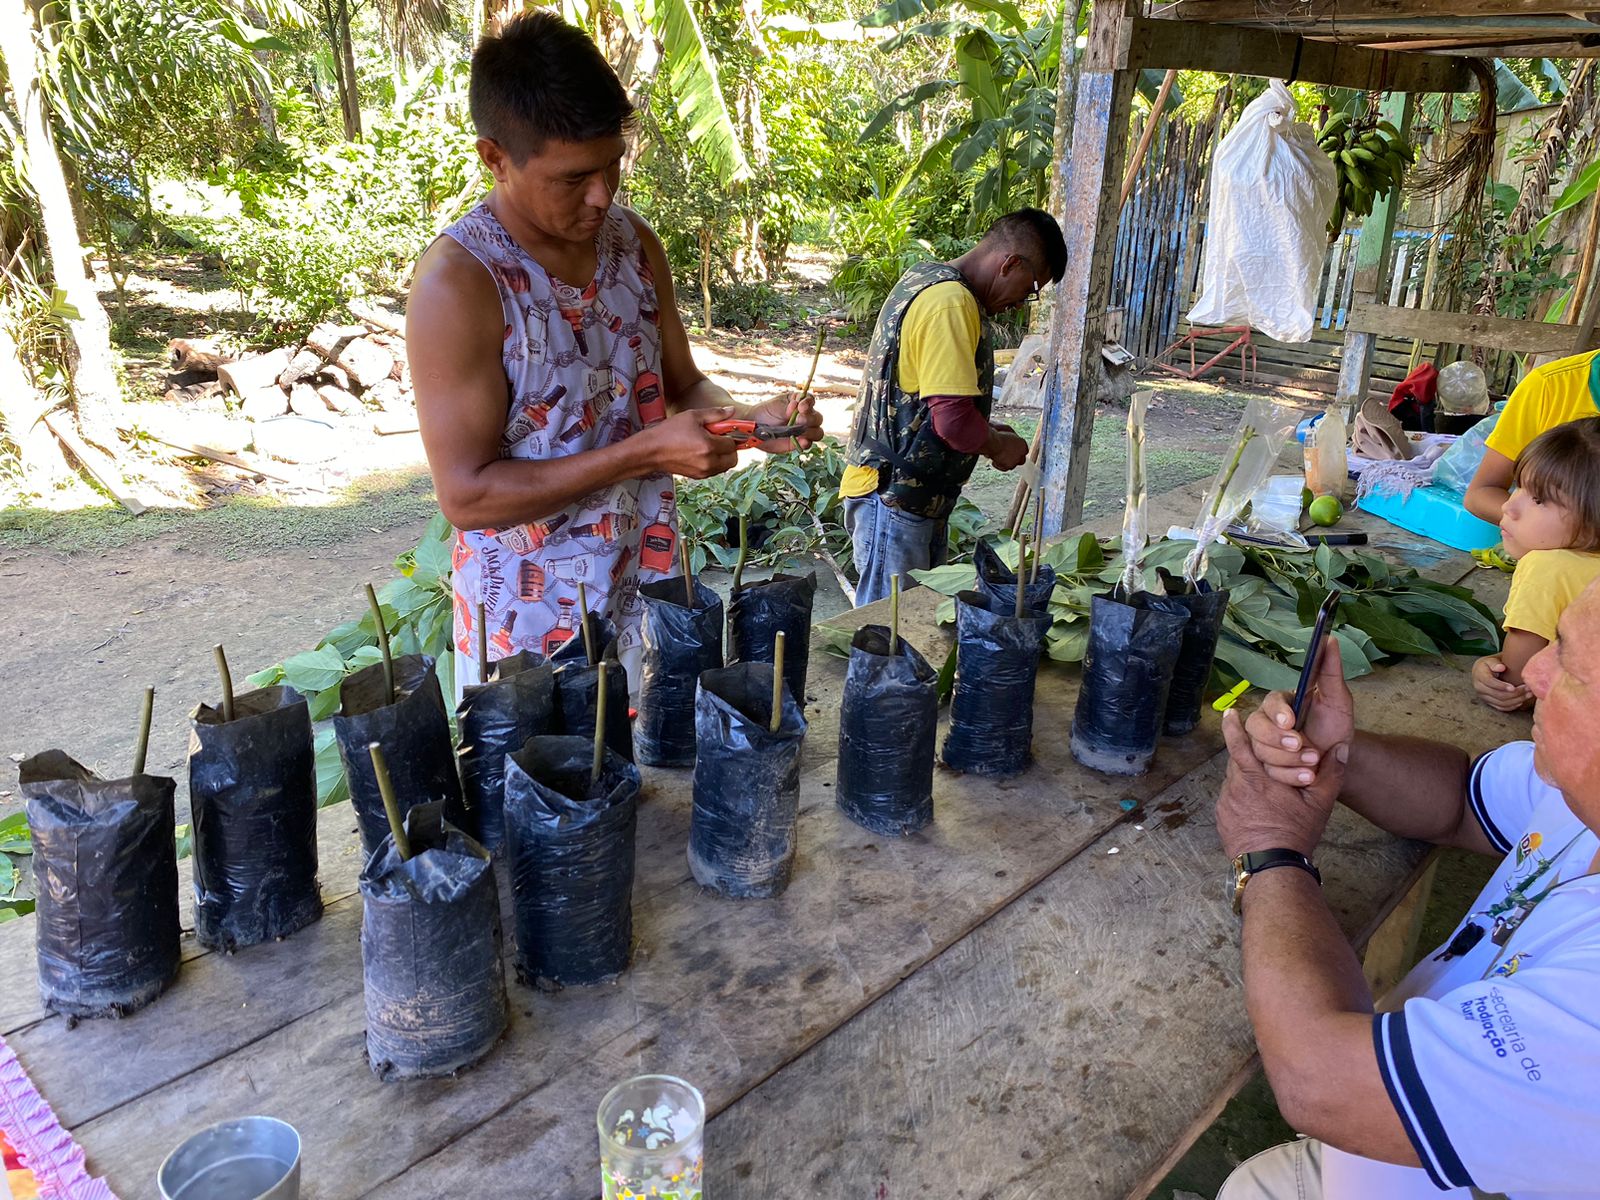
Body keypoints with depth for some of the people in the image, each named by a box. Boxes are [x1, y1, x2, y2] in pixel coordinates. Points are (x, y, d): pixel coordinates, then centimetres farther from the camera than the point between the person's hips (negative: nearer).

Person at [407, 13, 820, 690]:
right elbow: (466, 495, -20)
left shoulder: (634, 242, 0)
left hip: (650, 587, 6)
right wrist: (646, 453, -25)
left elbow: (682, 386, 11)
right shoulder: (457, 281, -19)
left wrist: (751, 421, -10)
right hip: (532, 619, -5)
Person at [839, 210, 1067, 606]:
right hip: (894, 499, -10)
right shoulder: (952, 303, -20)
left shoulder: (927, 278, 13)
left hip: (917, 495, 10)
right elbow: (954, 418, -27)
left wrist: (984, 431, 14)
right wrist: (1000, 447, -7)